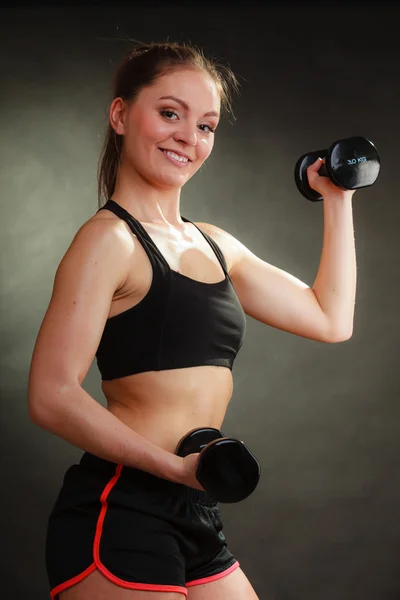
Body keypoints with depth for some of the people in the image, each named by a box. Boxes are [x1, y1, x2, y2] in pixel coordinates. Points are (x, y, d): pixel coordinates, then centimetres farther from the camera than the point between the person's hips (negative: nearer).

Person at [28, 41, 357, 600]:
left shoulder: (214, 245, 15)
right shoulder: (110, 239, -9)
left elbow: (331, 318, 18)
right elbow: (52, 396, -18)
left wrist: (337, 198, 21)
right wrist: (176, 465, -26)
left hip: (196, 520, 8)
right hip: (119, 517, -8)